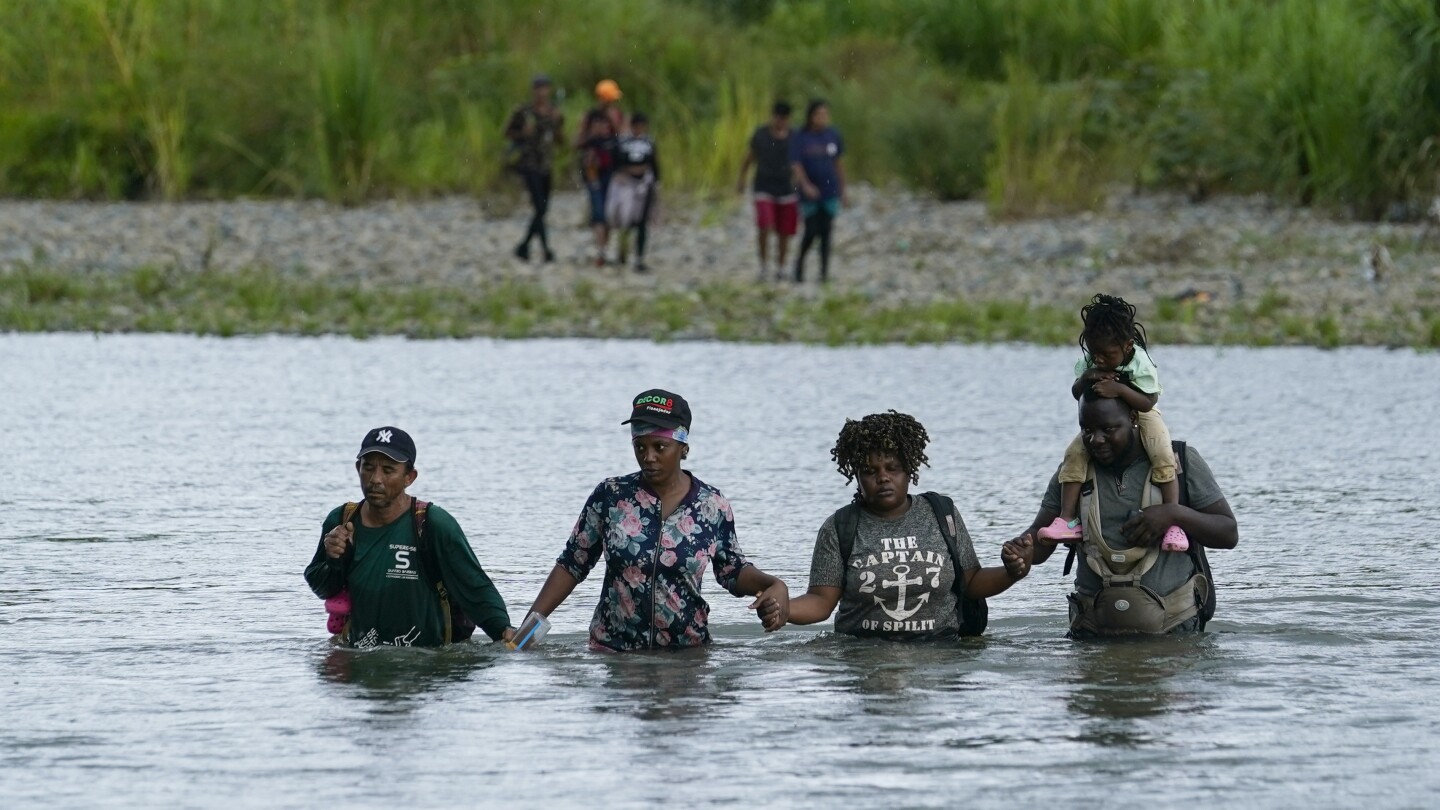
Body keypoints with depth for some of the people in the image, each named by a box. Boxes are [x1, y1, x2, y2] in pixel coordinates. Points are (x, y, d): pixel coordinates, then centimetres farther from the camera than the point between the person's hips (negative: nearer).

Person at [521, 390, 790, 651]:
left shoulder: (712, 506, -2)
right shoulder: (610, 496, -2)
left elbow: (733, 572, 9)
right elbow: (572, 565, 5)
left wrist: (774, 586, -10)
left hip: (686, 654, 0)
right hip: (611, 650, 0)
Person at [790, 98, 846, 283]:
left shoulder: (833, 136, 2)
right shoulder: (799, 138, -8)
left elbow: (839, 162, 11)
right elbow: (796, 165, -13)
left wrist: (843, 189, 14)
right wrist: (806, 185, -28)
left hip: (830, 192, 2)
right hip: (809, 194, -2)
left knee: (826, 232, -1)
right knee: (811, 232, -2)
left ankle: (824, 271, 3)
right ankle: (800, 260, 25)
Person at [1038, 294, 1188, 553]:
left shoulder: (1141, 364, -27)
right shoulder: (1087, 361, -14)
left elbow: (1147, 402, -29)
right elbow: (1076, 393, -6)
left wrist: (1120, 389, -43)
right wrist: (1086, 379, -28)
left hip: (1140, 416, -4)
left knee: (1163, 458, -27)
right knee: (1073, 453, -17)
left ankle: (1173, 523, -25)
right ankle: (1068, 520, -16)